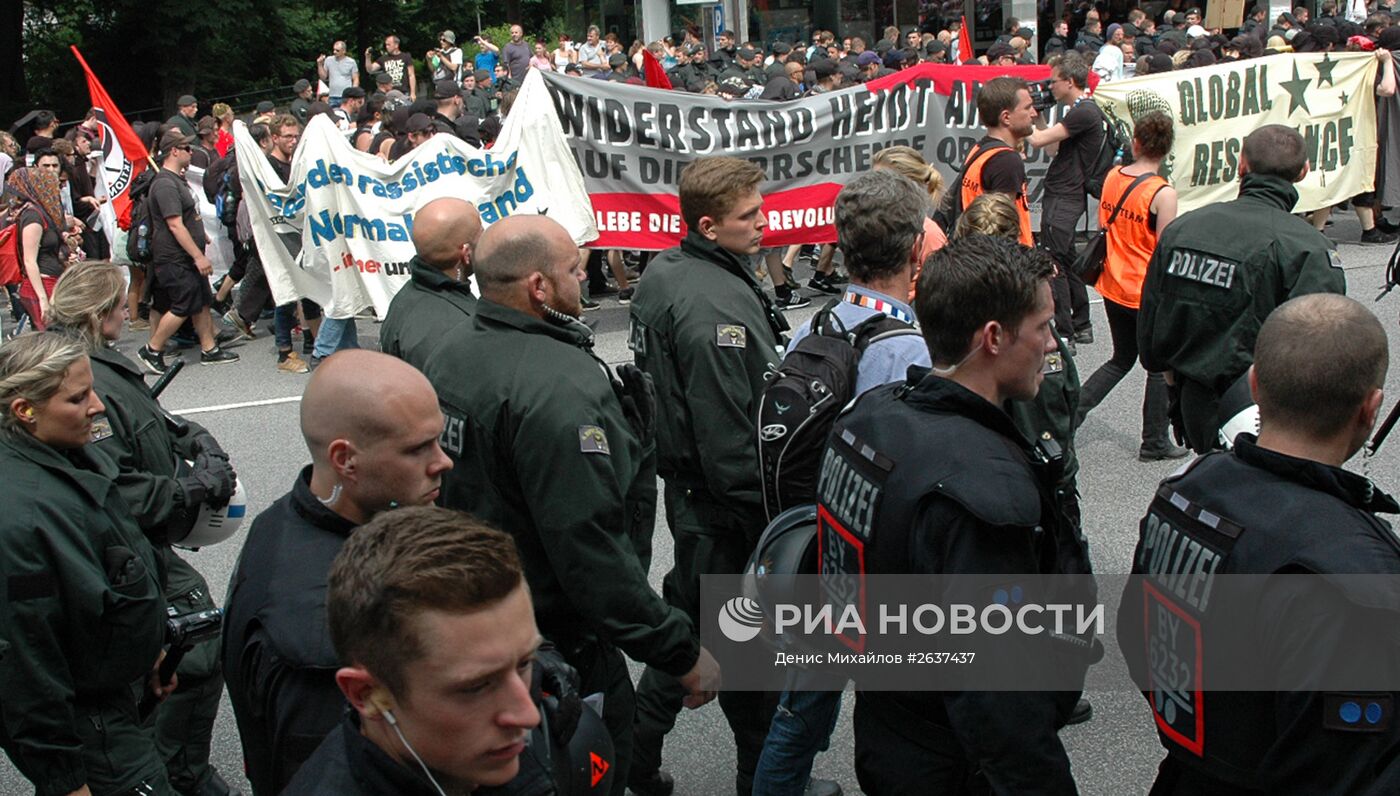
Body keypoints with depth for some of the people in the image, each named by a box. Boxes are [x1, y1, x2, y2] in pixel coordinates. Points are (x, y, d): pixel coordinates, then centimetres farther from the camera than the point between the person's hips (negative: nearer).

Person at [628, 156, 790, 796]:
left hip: (683, 479, 10)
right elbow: (727, 430, -26)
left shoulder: (663, 271, 7)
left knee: (690, 621, 23)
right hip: (725, 504, -10)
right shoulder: (713, 305, -25)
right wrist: (762, 512, -18)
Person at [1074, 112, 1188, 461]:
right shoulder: (1163, 193, -19)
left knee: (1122, 359, 23)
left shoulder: (1112, 177, -2)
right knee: (1160, 366, 13)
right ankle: (1155, 442, 22)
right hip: (1147, 294, -6)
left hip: (1113, 288, 6)